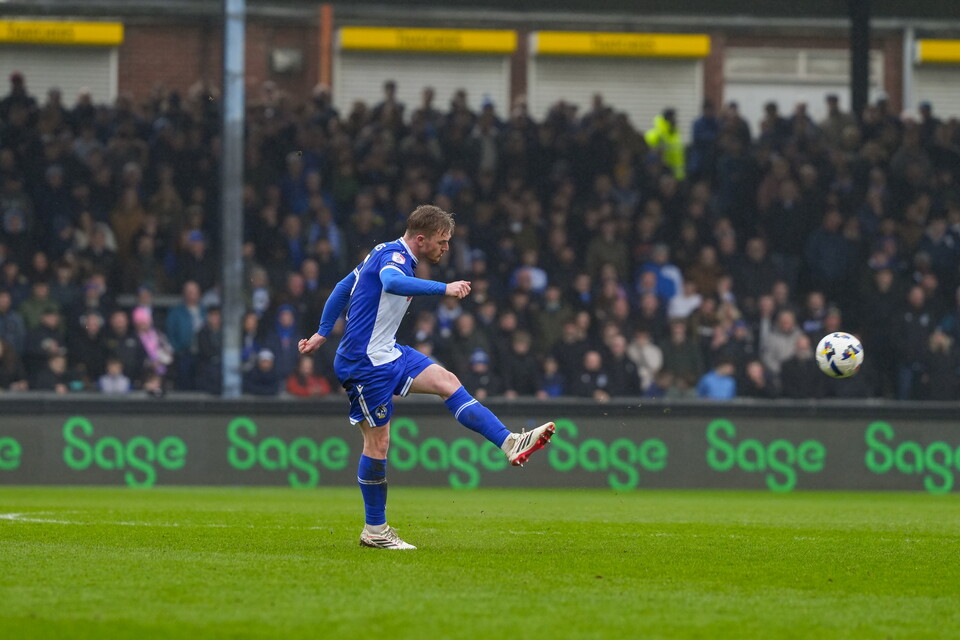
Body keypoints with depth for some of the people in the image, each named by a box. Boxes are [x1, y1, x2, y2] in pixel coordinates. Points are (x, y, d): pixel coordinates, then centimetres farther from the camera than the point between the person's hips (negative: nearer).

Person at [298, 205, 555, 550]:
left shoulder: (387, 254, 13)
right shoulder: (393, 256, -19)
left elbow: (343, 287, 22)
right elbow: (392, 282, -45)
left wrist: (323, 333, 28)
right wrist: (444, 288, -53)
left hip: (387, 354, 10)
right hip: (364, 363, -10)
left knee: (447, 382, -1)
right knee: (377, 442, -3)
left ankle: (509, 443, -8)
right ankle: (375, 531, 6)